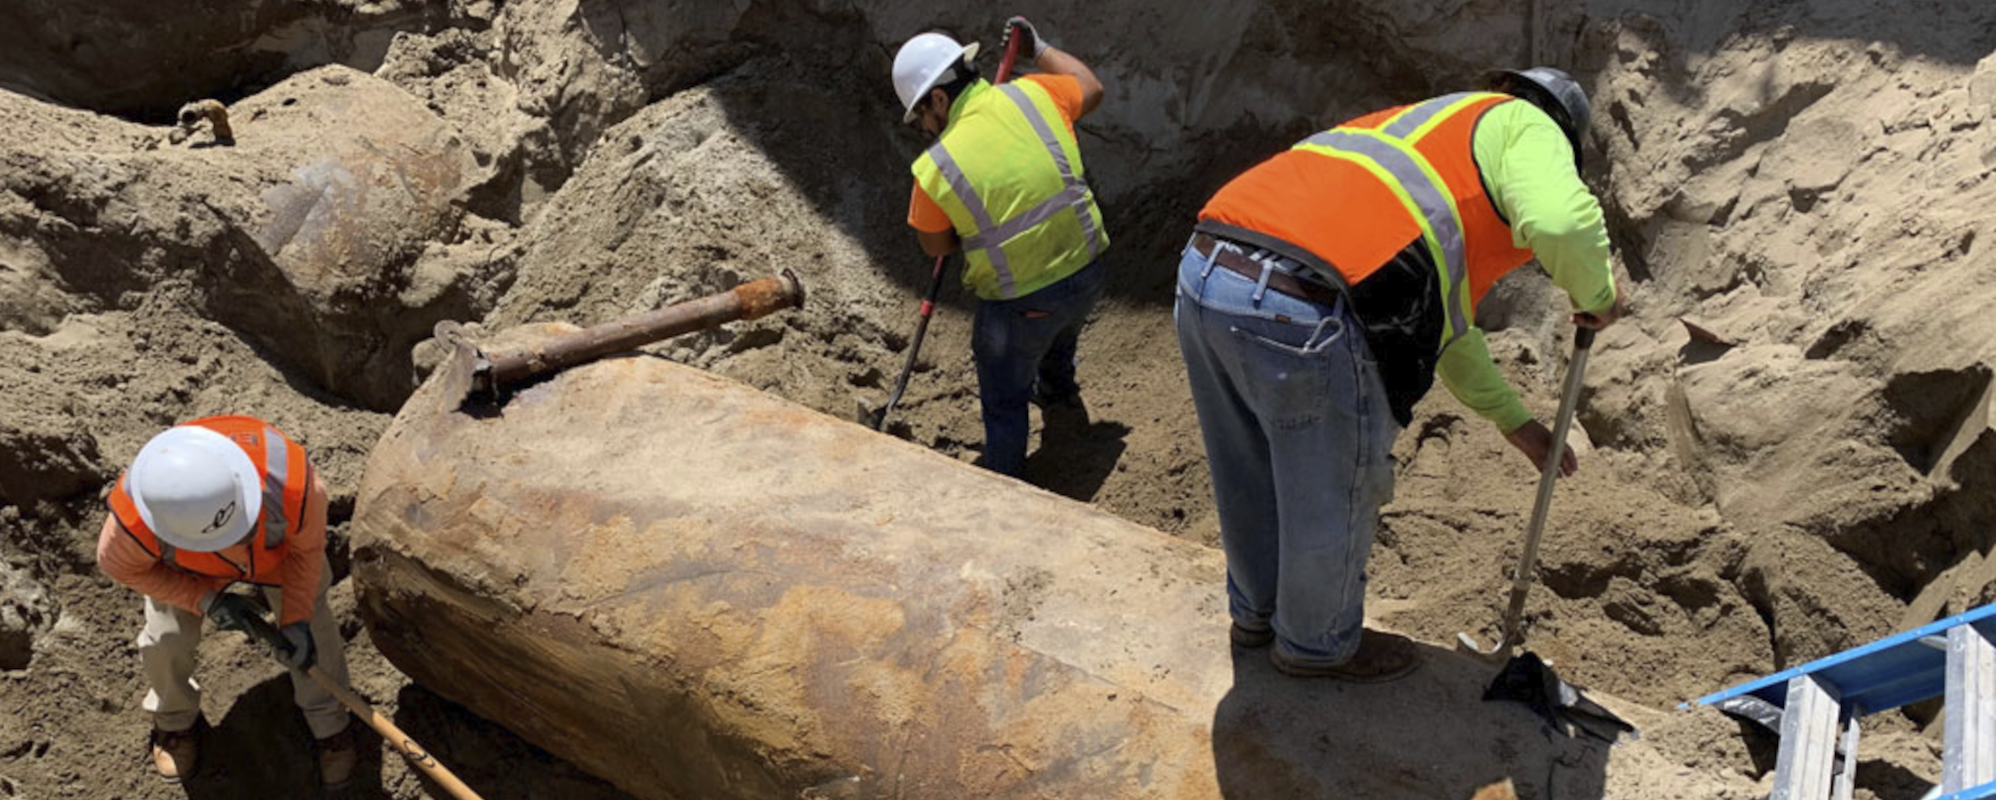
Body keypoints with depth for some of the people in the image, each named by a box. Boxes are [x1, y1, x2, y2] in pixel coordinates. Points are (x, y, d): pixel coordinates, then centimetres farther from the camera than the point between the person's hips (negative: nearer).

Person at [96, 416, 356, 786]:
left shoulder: (293, 486, -47)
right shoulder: (135, 523, -43)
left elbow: (308, 546, -23)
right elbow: (119, 564, -17)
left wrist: (297, 618, -21)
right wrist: (205, 600, -24)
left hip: (279, 543, 0)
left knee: (310, 627, -1)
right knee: (164, 640, -4)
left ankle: (328, 721, 28)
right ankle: (174, 720, 32)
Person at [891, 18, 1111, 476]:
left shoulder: (935, 168, -16)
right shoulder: (1032, 95, -8)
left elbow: (935, 246, -1)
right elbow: (1091, 89, 13)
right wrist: (1039, 49, 24)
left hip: (1019, 306, -6)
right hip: (1087, 275, 6)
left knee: (1003, 403, 16)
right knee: (1059, 335, 39)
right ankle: (1058, 391, 67)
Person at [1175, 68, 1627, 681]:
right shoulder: (1525, 127, 11)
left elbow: (1439, 314, 42)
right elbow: (1561, 220, -14)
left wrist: (1516, 422, 47)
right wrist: (1597, 296, 9)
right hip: (1303, 311, -9)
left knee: (1251, 478, 30)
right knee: (1334, 498, 18)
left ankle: (1256, 609, 54)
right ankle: (1317, 642, 42)